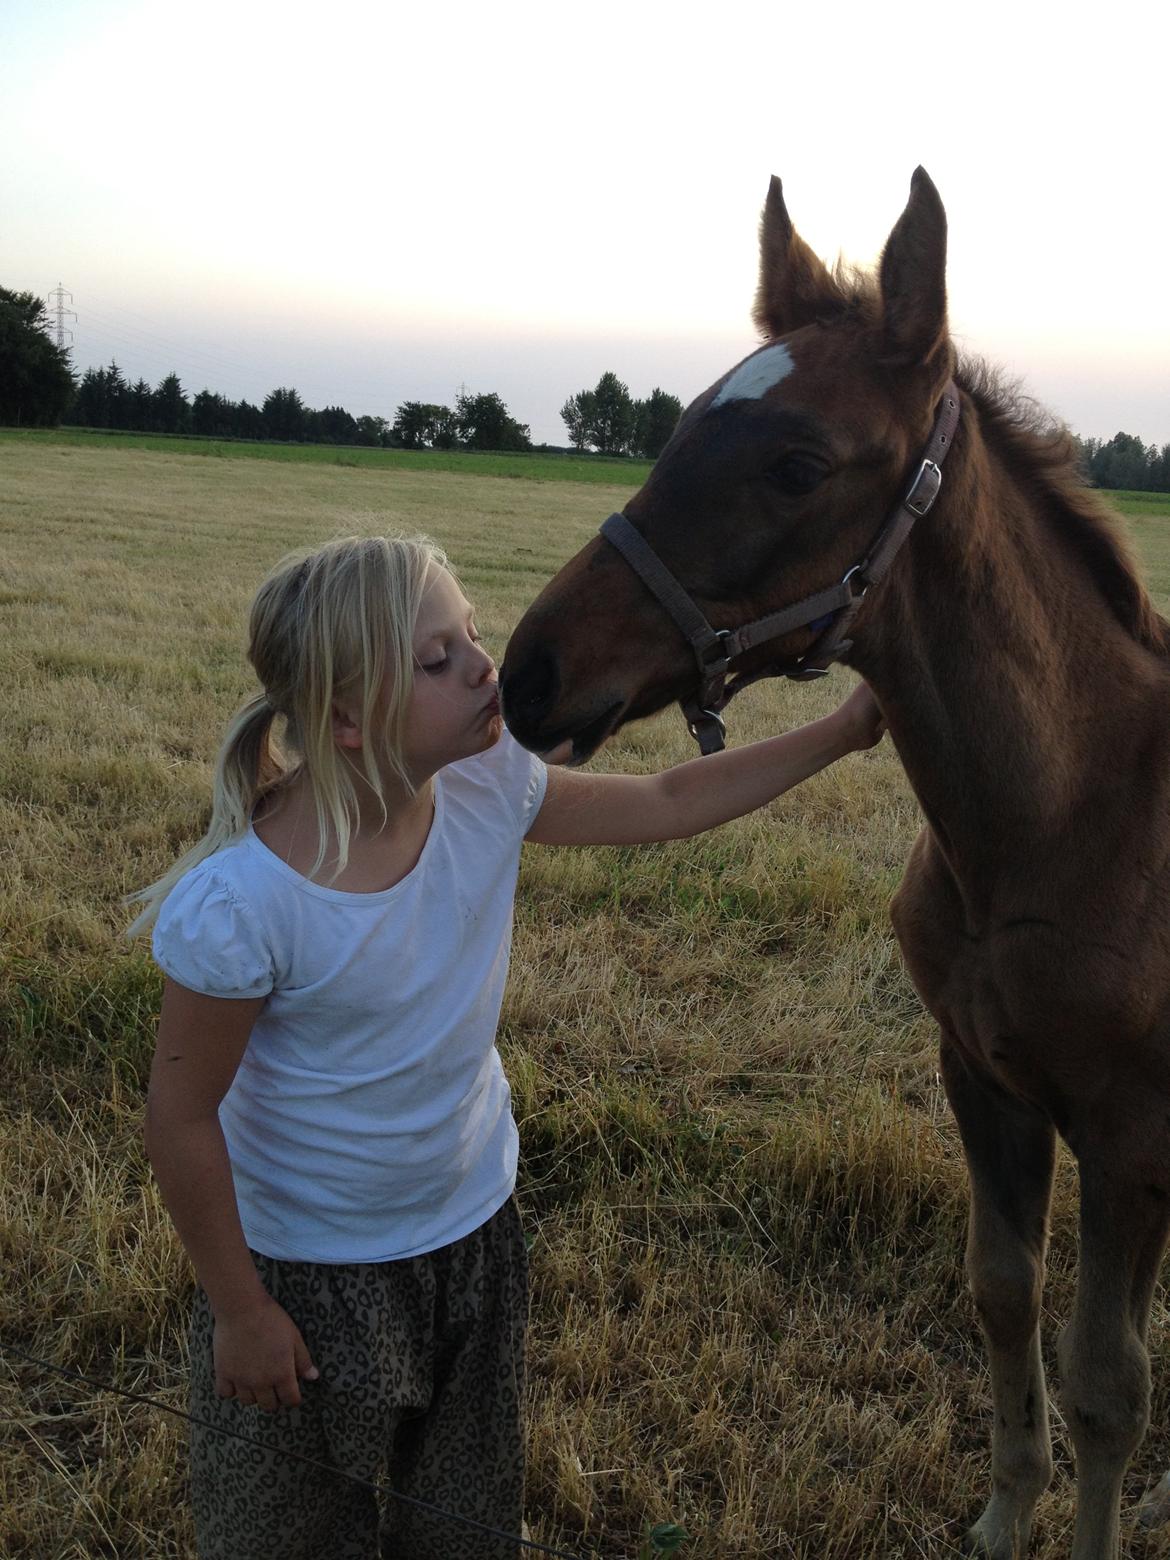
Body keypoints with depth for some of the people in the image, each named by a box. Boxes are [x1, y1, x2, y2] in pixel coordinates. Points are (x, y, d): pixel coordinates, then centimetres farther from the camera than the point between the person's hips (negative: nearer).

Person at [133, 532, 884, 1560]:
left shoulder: (487, 792, -16)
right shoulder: (238, 903, -32)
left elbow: (671, 802, -2)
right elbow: (182, 1118, -21)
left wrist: (841, 734, -4)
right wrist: (240, 1311, -12)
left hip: (473, 1232, 5)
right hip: (308, 1271, -5)